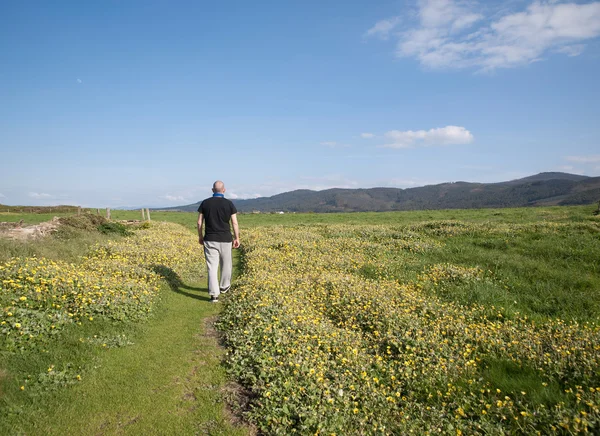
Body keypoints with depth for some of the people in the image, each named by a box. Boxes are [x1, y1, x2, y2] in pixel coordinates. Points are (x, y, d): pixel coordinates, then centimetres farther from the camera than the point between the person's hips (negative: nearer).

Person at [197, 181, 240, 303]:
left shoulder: (205, 203, -1)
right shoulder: (229, 204, -5)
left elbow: (199, 222, 1)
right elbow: (235, 223, -4)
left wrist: (200, 236, 16)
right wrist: (237, 238, 6)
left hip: (210, 240, 0)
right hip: (225, 240, 0)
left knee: (212, 267, -1)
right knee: (225, 265, 20)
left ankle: (214, 294, -9)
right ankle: (224, 287, 36)